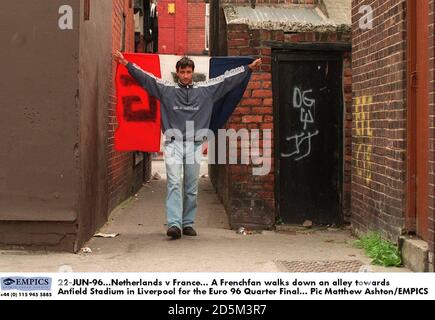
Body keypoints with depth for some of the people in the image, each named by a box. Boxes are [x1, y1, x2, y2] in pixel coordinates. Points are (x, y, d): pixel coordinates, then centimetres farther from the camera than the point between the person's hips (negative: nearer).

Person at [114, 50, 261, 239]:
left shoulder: (205, 89, 9)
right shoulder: (166, 89, 6)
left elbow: (227, 79, 13)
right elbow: (144, 77, 7)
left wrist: (249, 68, 15)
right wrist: (126, 63, 3)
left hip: (195, 145, 2)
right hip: (173, 144, -2)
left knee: (191, 187, 6)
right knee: (174, 183, -12)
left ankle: (188, 223, 14)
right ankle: (174, 224, -19)